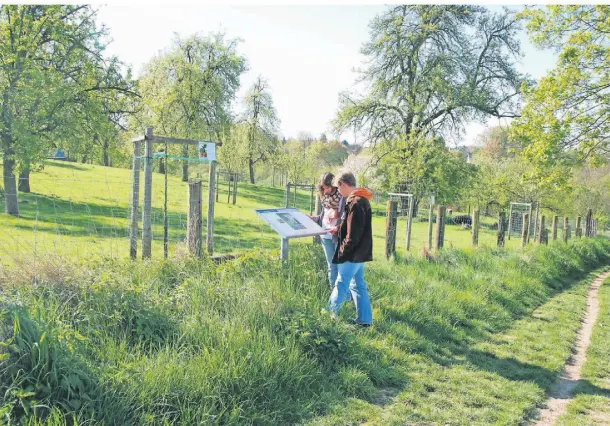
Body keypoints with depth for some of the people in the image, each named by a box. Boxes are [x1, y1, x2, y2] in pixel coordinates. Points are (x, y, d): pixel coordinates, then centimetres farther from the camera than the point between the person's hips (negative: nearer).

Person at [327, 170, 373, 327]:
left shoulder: (356, 203, -21)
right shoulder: (360, 200, 11)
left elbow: (353, 235, -22)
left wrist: (342, 251, -14)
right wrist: (339, 229, 13)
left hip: (353, 253, -9)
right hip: (360, 252, 10)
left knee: (341, 284, 2)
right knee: (358, 285, 13)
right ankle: (364, 319, 18)